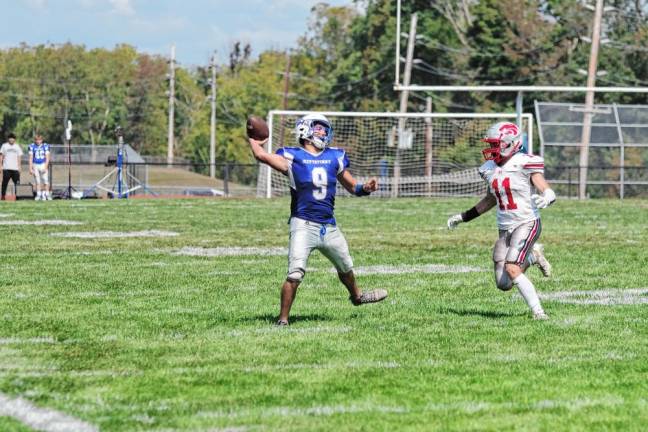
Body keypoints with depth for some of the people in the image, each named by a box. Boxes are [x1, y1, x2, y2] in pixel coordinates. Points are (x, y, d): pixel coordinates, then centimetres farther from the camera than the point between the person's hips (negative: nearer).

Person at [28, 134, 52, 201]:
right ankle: (38, 195, 5)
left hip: (43, 165, -1)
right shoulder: (32, 146, 1)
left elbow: (47, 157, -3)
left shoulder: (45, 146, -1)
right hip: (35, 165, 1)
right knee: (38, 182, 1)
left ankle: (47, 195, 3)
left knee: (45, 181, -6)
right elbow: (31, 158, 3)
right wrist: (30, 168, -4)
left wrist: (45, 167, -13)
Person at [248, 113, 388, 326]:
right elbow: (261, 155, -17)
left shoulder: (334, 157, 12)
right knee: (295, 275, -18)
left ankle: (356, 296, 54)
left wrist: (365, 188, -3)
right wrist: (253, 139, 2)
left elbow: (352, 186, 18)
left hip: (329, 226, 5)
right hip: (304, 225, -5)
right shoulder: (293, 157, -3)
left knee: (346, 268, 25)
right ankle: (283, 319, -9)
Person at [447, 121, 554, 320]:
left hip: (527, 224, -7)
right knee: (503, 284, 1)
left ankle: (538, 311, -12)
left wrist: (545, 198, -42)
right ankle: (533, 255, 26)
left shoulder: (524, 163, -12)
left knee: (511, 269, -24)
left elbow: (548, 192, -17)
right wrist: (463, 217, 25)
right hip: (505, 229, 7)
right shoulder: (490, 169, 9)